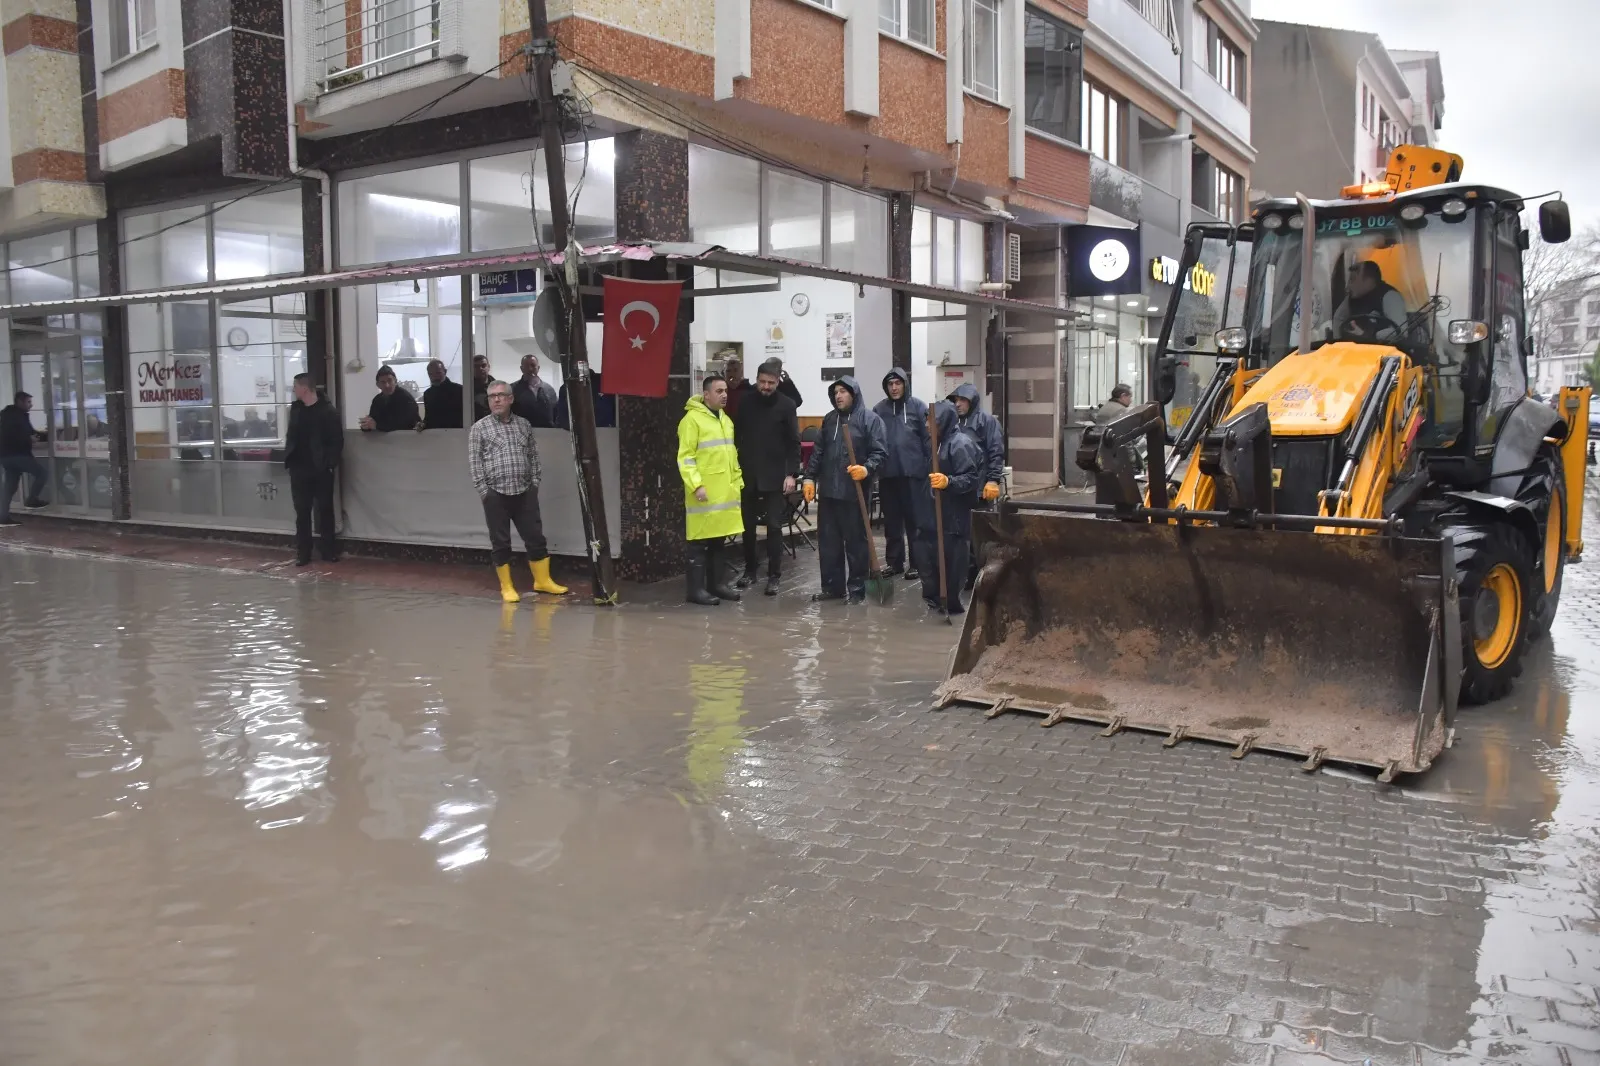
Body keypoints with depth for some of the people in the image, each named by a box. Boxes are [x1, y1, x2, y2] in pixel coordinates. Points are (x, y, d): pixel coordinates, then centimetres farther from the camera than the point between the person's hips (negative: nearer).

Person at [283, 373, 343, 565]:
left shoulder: (327, 410, -8)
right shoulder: (295, 408, 10)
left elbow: (337, 440, -10)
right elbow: (291, 435, 16)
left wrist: (332, 463, -15)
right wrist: (288, 459, 6)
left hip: (321, 469, -4)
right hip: (299, 468, 4)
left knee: (325, 510, 4)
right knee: (302, 512, 5)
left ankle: (329, 552, 13)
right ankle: (303, 554, 9)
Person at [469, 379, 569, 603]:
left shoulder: (524, 424, 10)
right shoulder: (479, 428, 0)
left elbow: (533, 455, 14)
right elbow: (474, 461, -3)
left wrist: (535, 481, 5)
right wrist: (484, 490, -8)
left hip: (525, 492, 3)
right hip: (495, 494, -3)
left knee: (535, 536, 6)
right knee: (500, 542, 4)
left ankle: (542, 580, 18)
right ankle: (506, 587, 14)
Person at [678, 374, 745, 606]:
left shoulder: (725, 419, 16)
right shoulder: (692, 419, -10)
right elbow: (685, 457, -14)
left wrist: (737, 480, 17)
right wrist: (696, 485, -21)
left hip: (725, 491, 8)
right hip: (704, 492, -8)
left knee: (718, 539, 13)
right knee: (699, 540, -4)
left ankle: (717, 583, 21)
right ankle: (695, 588, 1)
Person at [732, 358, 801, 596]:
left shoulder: (786, 405, -3)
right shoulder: (745, 402, 3)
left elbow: (794, 442, -4)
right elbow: (736, 434, 9)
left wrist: (792, 473, -11)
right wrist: (733, 466, 4)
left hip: (774, 475, -3)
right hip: (747, 474, 3)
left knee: (774, 526, -1)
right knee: (748, 525, 10)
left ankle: (774, 576, 6)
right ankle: (751, 569, 24)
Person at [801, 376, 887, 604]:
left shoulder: (870, 419, -4)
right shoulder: (829, 419, 14)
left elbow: (879, 452, -9)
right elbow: (818, 451, 16)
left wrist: (867, 469, -26)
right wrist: (810, 477, 9)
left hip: (854, 492, -6)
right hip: (828, 491, 6)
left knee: (855, 542, 2)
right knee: (828, 542, 9)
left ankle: (856, 589, 11)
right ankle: (832, 586, 20)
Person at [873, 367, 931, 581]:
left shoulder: (917, 406, 0)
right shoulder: (879, 409, 7)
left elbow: (928, 437, -3)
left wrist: (930, 466, -8)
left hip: (913, 471, -3)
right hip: (887, 473, 3)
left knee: (914, 518, 2)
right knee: (891, 519, 11)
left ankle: (916, 563, 9)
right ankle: (894, 561, 20)